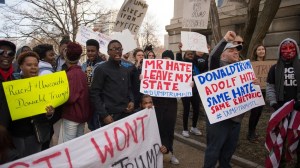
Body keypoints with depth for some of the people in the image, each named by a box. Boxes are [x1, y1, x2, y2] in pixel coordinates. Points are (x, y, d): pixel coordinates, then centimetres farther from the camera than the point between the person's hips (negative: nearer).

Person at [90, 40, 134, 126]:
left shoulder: (125, 70, 14)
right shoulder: (101, 69, -5)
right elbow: (94, 94, -8)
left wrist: (132, 101, 2)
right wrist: (104, 115, -14)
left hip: (126, 114, 6)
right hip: (110, 116, -5)